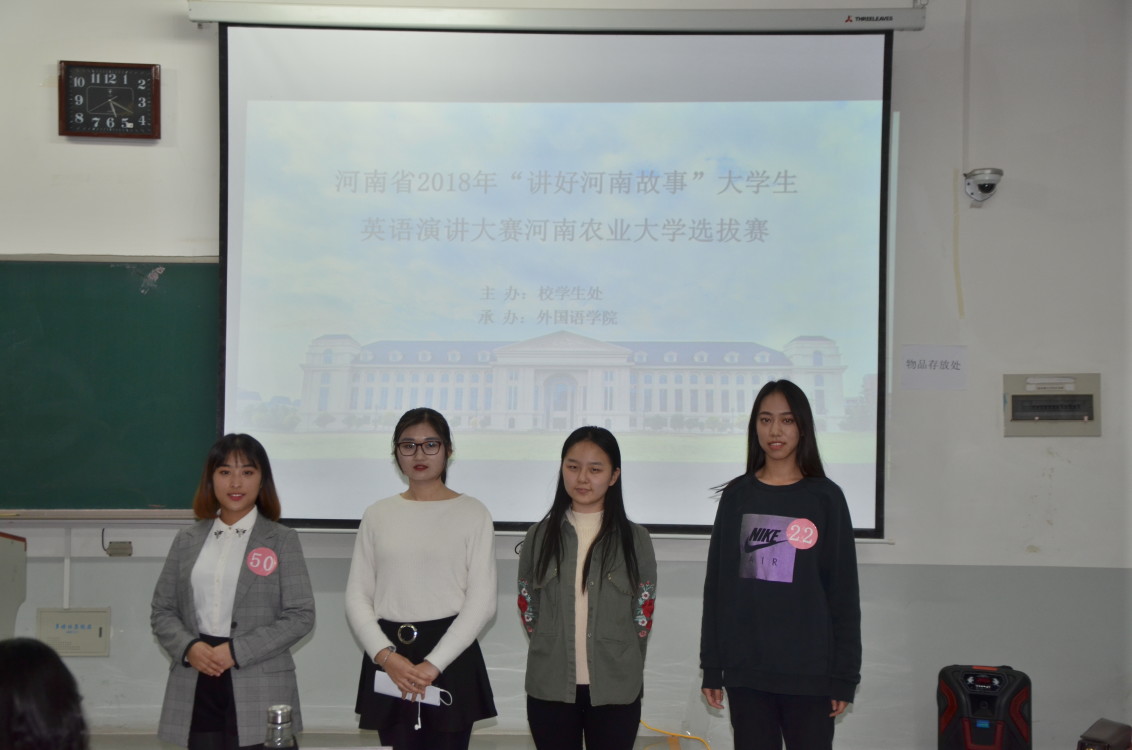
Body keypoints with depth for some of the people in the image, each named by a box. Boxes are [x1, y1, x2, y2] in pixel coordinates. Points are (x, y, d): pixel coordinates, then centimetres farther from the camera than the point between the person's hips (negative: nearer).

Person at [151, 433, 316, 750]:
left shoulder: (281, 540, 2)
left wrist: (237, 651, -13)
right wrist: (188, 647, -8)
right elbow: (162, 611, 12)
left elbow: (301, 616, -4)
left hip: (257, 694, -3)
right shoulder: (187, 540, 11)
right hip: (197, 690, 3)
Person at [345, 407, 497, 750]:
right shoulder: (378, 514, 10)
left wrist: (433, 664, -11)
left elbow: (482, 601, -4)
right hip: (388, 656, 2)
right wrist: (385, 655, -9)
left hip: (451, 660, -2)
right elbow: (357, 597, 6)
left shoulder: (472, 513, 1)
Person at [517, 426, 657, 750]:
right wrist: (553, 657, 5)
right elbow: (527, 608, 8)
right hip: (549, 690, 1)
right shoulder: (540, 536, 3)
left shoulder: (635, 539, 0)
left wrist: (621, 668, 2)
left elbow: (643, 615, 3)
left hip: (615, 692, -1)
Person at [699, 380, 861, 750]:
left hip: (809, 670, -2)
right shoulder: (737, 496, 7)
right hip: (745, 669, 2)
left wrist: (844, 676, -4)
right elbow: (716, 585, 8)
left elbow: (843, 591, 0)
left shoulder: (826, 498, 1)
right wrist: (711, 667, 4)